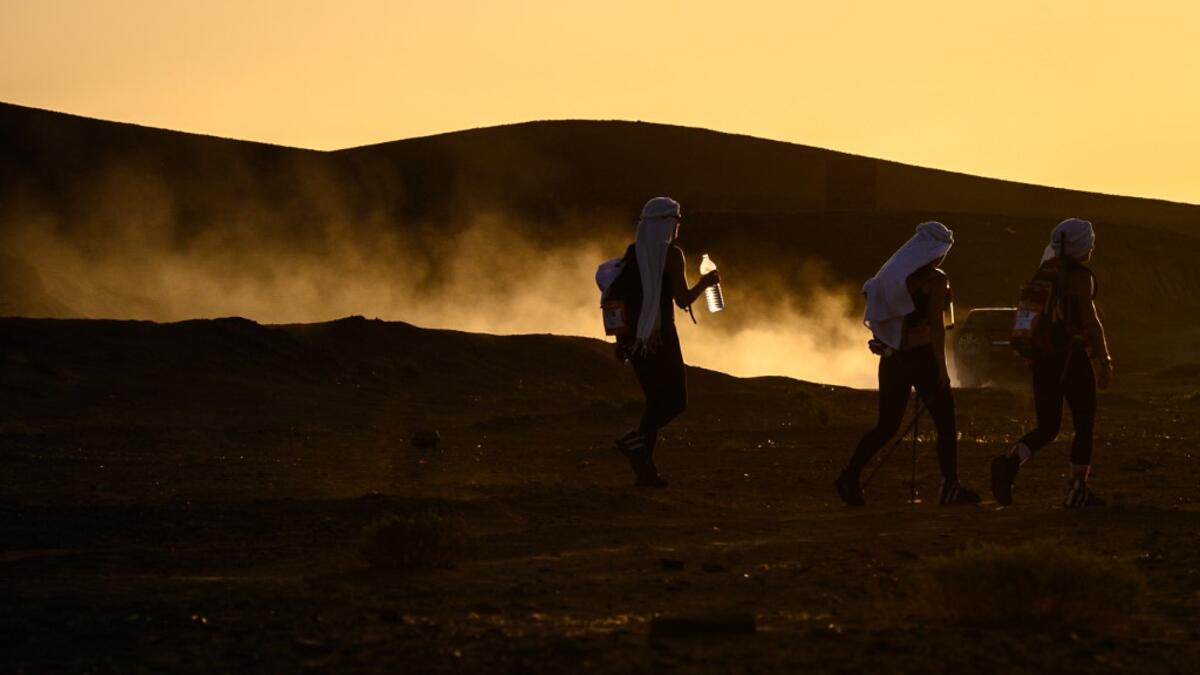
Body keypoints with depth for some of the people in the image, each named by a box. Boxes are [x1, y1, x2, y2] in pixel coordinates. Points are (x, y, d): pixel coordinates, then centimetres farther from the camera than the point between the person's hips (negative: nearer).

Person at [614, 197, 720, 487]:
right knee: (676, 401, 0)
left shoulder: (633, 253, 9)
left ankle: (645, 470, 7)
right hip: (661, 335, -7)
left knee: (656, 401, 13)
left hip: (636, 339, 7)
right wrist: (705, 282, 4)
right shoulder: (671, 254, -10)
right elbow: (683, 299, -13)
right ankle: (636, 439, -21)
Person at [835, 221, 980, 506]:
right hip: (922, 356, -7)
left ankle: (850, 475, -3)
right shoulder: (935, 279, -9)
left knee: (887, 425, 12)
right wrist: (941, 366, -13)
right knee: (946, 425, 5)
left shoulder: (893, 273, 11)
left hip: (893, 359, 7)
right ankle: (950, 488, 5)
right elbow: (936, 325, -14)